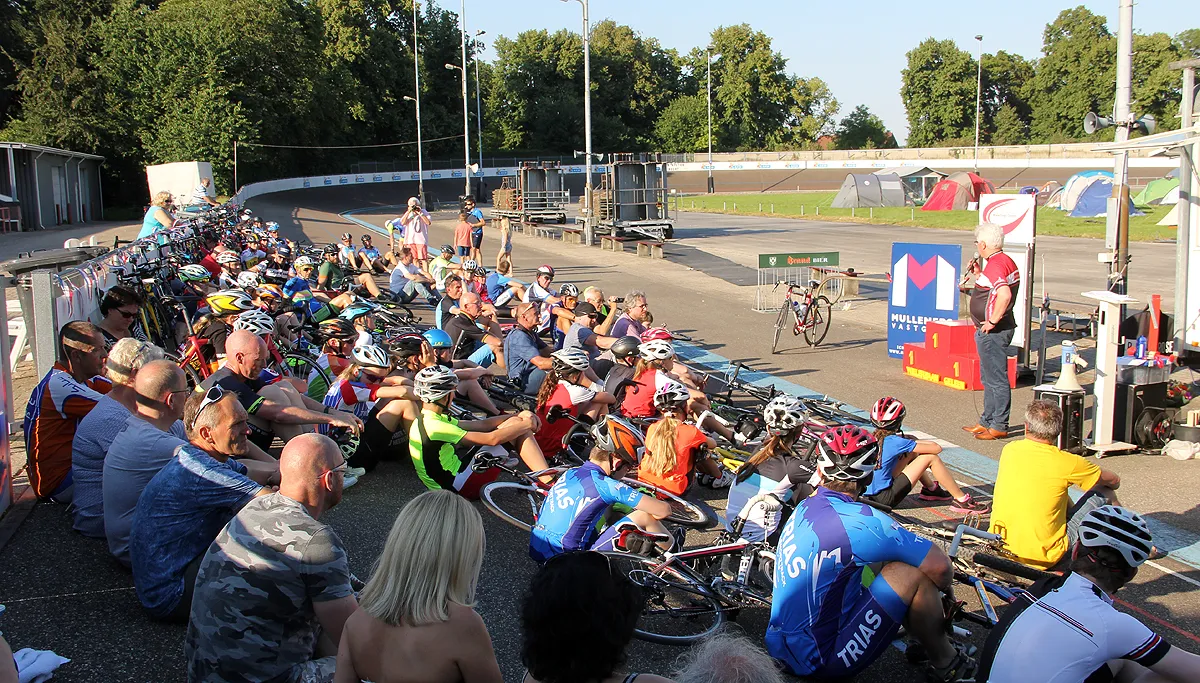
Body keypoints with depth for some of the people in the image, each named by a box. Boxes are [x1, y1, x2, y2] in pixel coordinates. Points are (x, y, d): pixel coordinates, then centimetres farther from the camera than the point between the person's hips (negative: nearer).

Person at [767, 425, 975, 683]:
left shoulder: (804, 508, 3)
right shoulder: (861, 521, -21)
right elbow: (940, 567, -15)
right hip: (819, 662, -8)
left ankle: (925, 638, 32)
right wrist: (943, 590, 6)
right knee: (914, 572, -8)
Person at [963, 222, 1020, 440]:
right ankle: (987, 421, 28)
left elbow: (1004, 294, -34)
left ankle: (999, 427, 4)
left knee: (997, 379, -3)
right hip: (998, 330, 11)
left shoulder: (994, 265, -20)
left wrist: (992, 321, -25)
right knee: (989, 378, 18)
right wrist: (979, 274, 16)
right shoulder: (1007, 261, 13)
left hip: (993, 331, -11)